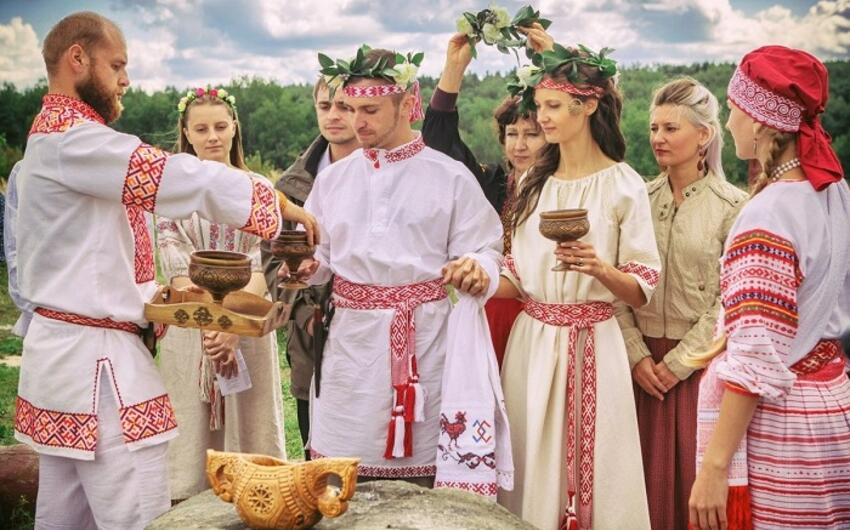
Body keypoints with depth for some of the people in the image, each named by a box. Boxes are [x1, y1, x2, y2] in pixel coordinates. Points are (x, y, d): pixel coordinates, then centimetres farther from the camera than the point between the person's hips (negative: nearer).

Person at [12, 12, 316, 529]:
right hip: (95, 357, -11)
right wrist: (282, 202, -10)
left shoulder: (52, 135, 18)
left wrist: (150, 296, 7)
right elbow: (187, 180, -22)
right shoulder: (73, 139, -16)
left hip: (64, 347, 11)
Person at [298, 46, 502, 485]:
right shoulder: (333, 178, 11)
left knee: (420, 472, 0)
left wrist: (475, 267, -22)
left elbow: (482, 249, 0)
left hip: (423, 340, -2)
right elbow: (318, 253, 15)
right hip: (352, 341, 3)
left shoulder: (450, 178, 1)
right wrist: (305, 267, -7)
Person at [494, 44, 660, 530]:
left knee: (592, 471, 2)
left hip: (592, 344, -4)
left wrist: (600, 267, -23)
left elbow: (642, 290, -6)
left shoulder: (624, 186, -5)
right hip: (532, 340, 5)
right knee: (531, 469, 8)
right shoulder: (535, 184, 11)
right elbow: (518, 278, 12)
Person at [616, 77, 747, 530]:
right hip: (642, 360, 3)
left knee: (693, 476, 4)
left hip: (698, 363, -3)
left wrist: (678, 363, -11)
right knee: (647, 476, 7)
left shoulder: (732, 207, -6)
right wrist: (637, 355, -8)